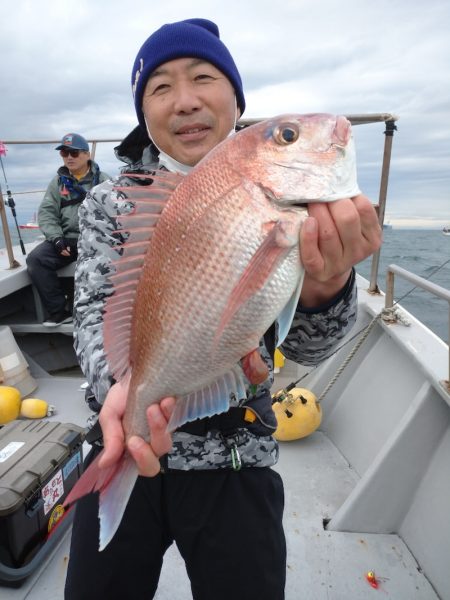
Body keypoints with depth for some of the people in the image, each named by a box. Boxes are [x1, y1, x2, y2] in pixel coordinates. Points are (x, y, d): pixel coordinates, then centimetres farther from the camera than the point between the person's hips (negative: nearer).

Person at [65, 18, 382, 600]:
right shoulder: (110, 202, -2)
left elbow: (303, 347, -12)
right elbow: (95, 313, -11)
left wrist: (324, 284, -35)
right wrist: (119, 383, -33)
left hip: (236, 464, 0)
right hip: (126, 450, 2)